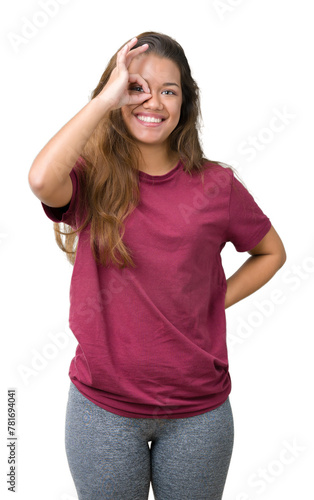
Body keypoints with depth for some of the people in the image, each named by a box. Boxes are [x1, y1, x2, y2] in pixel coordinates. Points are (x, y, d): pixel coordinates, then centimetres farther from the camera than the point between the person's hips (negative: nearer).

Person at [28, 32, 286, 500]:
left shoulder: (216, 184, -4)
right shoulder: (92, 178, -7)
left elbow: (272, 252, 10)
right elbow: (41, 180, -31)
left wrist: (216, 301, -2)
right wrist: (107, 97, -22)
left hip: (198, 409, 1)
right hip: (103, 407, -1)